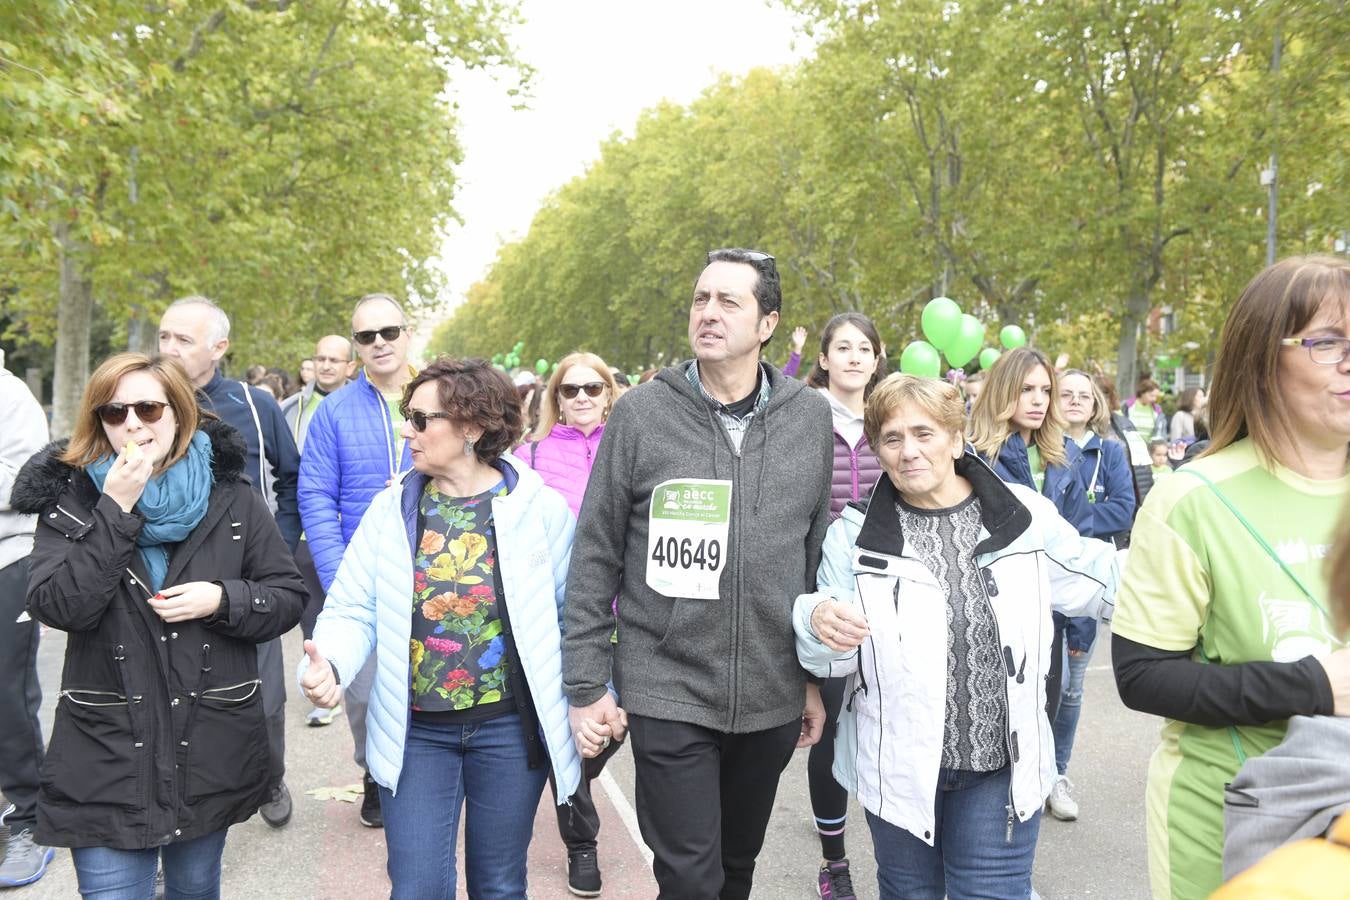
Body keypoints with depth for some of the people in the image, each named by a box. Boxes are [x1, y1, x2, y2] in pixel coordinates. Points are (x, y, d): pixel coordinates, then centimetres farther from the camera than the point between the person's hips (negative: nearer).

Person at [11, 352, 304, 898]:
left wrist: (222, 599, -17)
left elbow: (288, 598, 2)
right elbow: (57, 607, -15)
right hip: (108, 753, -1)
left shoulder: (232, 499, -1)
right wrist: (115, 511, -21)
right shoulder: (70, 498, -2)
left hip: (212, 750, 1)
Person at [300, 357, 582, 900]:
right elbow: (354, 609, -3)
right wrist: (328, 663, -22)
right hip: (414, 729, 2)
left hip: (511, 727, -1)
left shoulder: (541, 508, -8)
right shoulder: (392, 507, -2)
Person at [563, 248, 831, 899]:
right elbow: (595, 559, -3)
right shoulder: (641, 413, -6)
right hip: (667, 692, -3)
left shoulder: (810, 417, 1)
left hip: (773, 697, 3)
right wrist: (586, 686, -5)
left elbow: (820, 554, 8)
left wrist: (818, 678, 9)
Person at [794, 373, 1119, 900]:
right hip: (898, 763, 0)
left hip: (1003, 763, 0)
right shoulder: (855, 533, -6)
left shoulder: (1024, 515, -4)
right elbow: (833, 659, -7)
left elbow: (1100, 581, 7)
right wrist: (818, 622, -28)